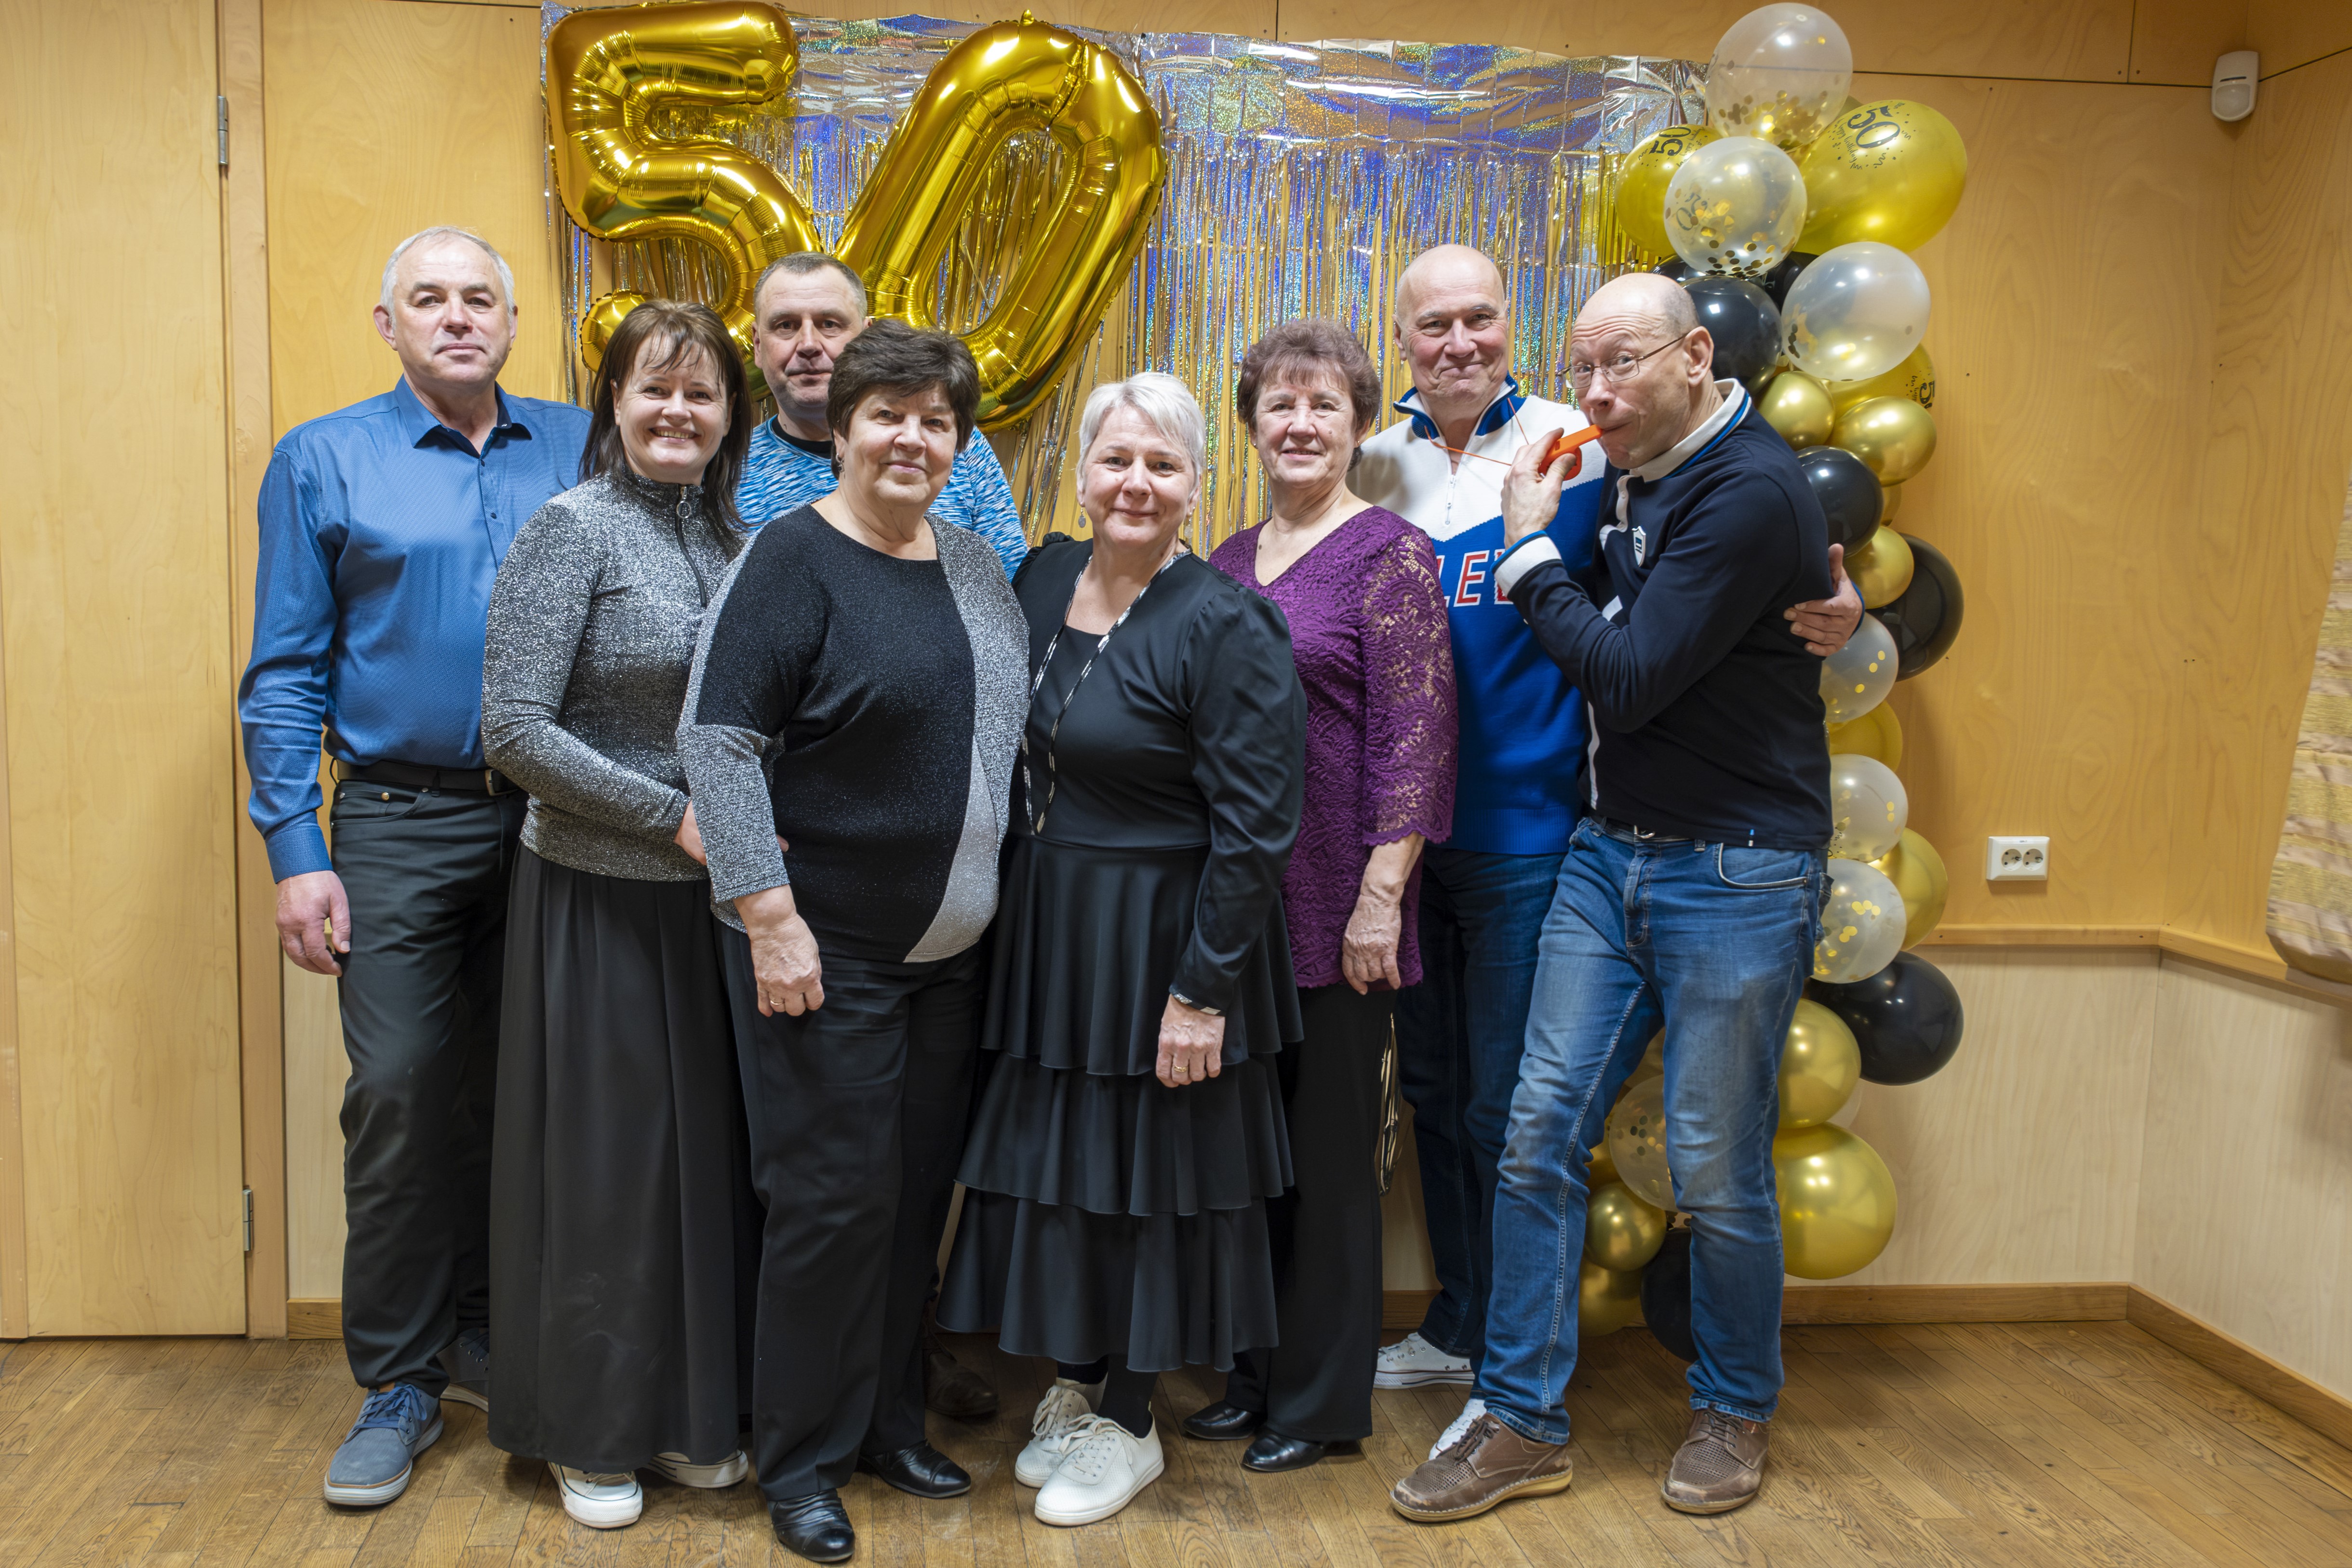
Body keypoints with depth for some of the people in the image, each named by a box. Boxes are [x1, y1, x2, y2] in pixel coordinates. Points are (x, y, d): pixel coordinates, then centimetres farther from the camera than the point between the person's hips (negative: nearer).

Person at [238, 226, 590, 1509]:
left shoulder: (580, 451, 8)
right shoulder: (323, 460, 4)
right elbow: (285, 674, 1)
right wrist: (296, 853, -6)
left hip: (559, 818, 2)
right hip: (401, 825, -2)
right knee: (399, 1091, -3)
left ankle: (484, 1331, 27)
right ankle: (398, 1381, 12)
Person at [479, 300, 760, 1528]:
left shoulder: (731, 536, 8)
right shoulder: (571, 529, -10)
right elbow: (513, 729, -16)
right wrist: (673, 815, -17)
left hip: (715, 898, 6)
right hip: (598, 897, -5)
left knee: (710, 1149, 12)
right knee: (603, 1159, 5)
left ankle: (690, 1415, 30)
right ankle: (589, 1436, 25)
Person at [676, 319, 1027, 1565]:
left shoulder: (976, 570, 10)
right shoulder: (794, 559, -11)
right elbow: (718, 739, -16)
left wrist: (995, 906, 15)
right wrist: (770, 914, -21)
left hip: (949, 949, 7)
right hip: (823, 949, -6)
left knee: (920, 1189, 14)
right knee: (834, 1197, 0)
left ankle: (890, 1424, 31)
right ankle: (801, 1463, 19)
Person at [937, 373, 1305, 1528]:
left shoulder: (1226, 626, -17)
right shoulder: (1043, 578, 3)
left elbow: (1254, 827, -17)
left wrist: (1203, 989, -18)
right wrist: (1013, 911, 8)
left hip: (1160, 941, -6)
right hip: (1043, 929, 6)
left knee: (1144, 1169, 7)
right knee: (1052, 1157, 16)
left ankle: (1127, 1423, 27)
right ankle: (1073, 1383, 36)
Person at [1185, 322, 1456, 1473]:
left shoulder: (1391, 554, -6)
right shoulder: (1230, 562, 12)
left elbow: (1415, 738, -12)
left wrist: (1380, 897, -17)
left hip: (1336, 905, -6)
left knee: (1330, 1142, 5)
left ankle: (1323, 1400, 21)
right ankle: (1257, 1371, 30)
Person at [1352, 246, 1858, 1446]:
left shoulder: (1580, 447, -7)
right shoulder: (1375, 464, 7)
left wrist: (1834, 616, -21)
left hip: (1523, 828, -5)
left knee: (1507, 1106, 3)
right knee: (1431, 1085, 16)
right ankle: (1458, 1325, 34)